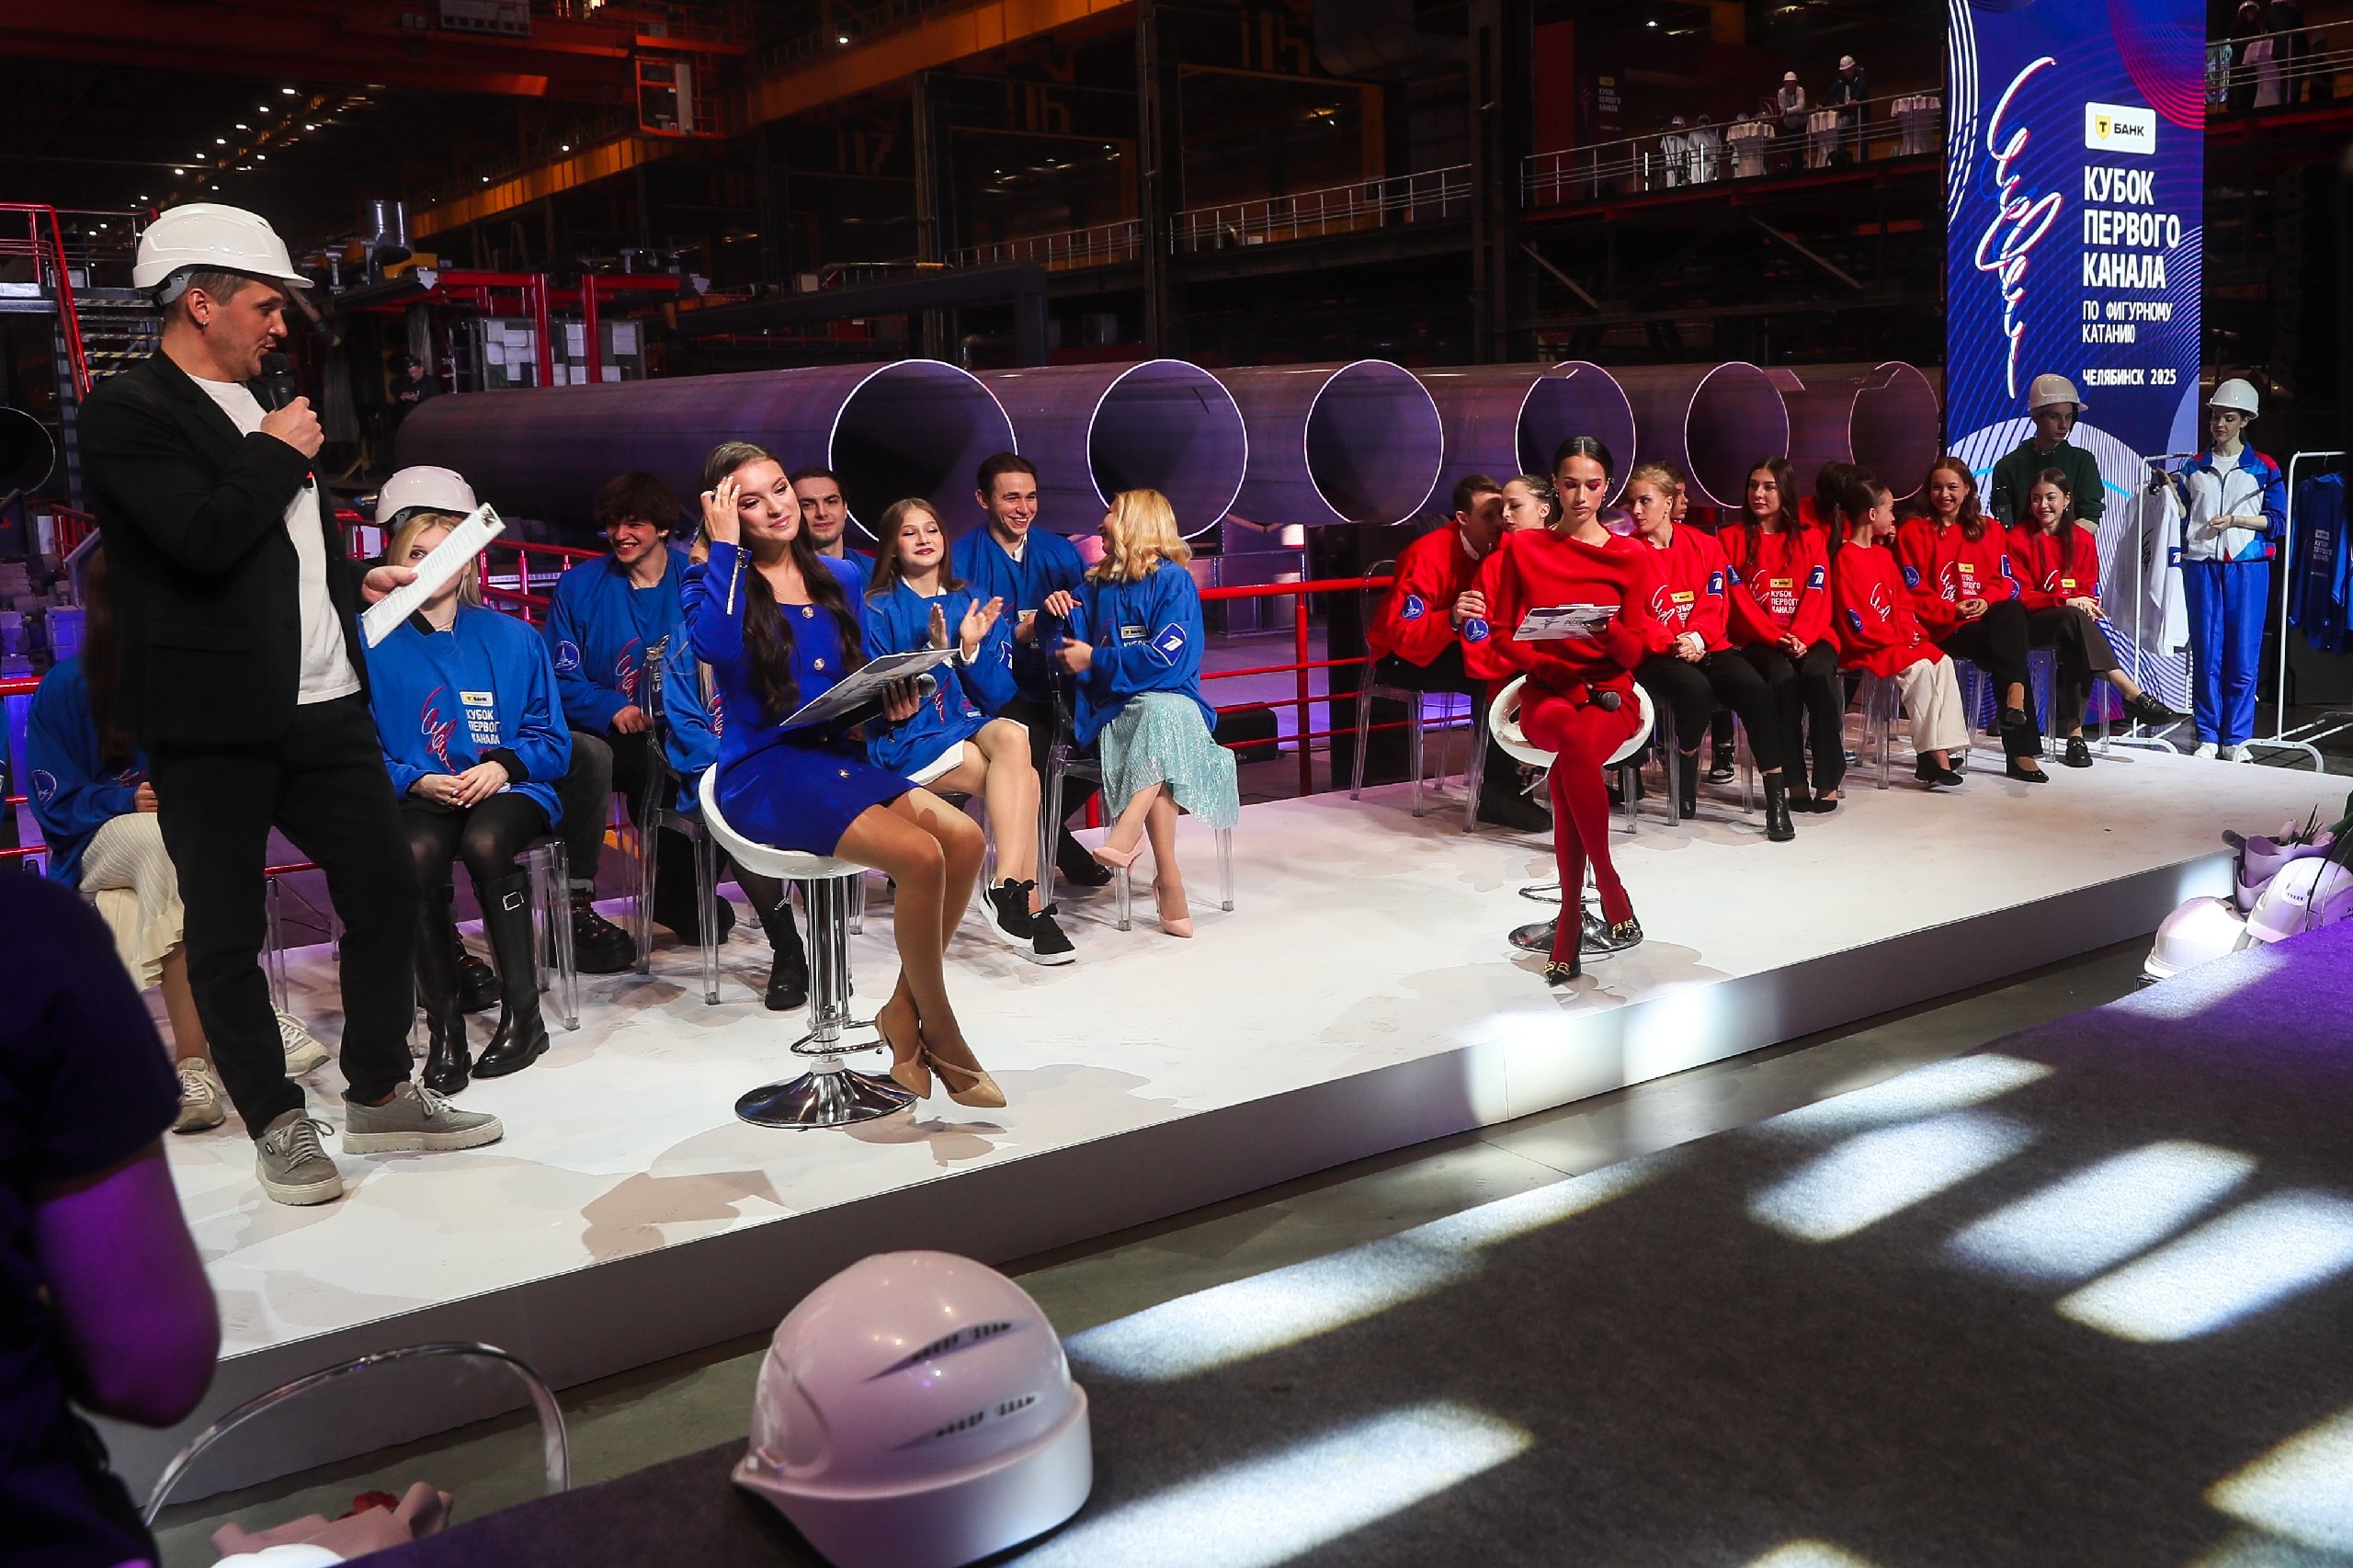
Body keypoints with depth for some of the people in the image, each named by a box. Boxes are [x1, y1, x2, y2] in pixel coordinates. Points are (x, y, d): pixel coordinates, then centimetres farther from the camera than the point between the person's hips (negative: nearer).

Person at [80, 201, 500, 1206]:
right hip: (214, 721, -8)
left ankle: (380, 1097, 23)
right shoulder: (128, 410, -8)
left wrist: (356, 583, 17)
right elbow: (204, 540, -22)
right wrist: (279, 455, -10)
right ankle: (277, 1125, 17)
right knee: (226, 933, 4)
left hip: (324, 704, 8)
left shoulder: (260, 412, 17)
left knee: (387, 892, 9)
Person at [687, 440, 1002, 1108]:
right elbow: (714, 646, -26)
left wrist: (892, 702, -1)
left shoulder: (836, 579, 14)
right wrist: (724, 546, -16)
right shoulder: (714, 582, -1)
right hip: (764, 772, -6)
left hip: (838, 755, 6)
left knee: (965, 837, -18)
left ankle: (904, 1015, -3)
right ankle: (941, 1036, -7)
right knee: (920, 855, -25)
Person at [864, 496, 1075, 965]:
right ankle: (1028, 905, -24)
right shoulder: (878, 609, 2)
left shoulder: (971, 604, 13)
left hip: (970, 725, 3)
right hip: (907, 739, -3)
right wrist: (932, 652, -18)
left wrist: (971, 648, -11)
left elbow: (997, 695, 6)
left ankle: (1007, 889, -34)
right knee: (1022, 778, -27)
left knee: (1012, 736, -33)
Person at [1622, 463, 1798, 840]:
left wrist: (1696, 637, -17)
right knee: (1695, 689, -36)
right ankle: (1686, 779, -9)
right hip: (1654, 655, -3)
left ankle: (1776, 798, -24)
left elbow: (1716, 607, 3)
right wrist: (1673, 643, -19)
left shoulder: (1704, 546, 9)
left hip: (1706, 648, 3)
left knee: (1755, 688, -26)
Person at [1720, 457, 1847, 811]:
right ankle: (1795, 781, -28)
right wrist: (1776, 637, -14)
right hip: (1758, 639, -1)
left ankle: (1829, 781, -26)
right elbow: (1739, 600, -1)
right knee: (1783, 677, -34)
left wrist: (1801, 637, -16)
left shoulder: (1810, 538, 12)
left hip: (1807, 638, 1)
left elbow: (1817, 596, 2)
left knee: (1819, 673, -32)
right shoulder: (1731, 539, 7)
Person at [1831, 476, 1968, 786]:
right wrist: (1898, 638, -14)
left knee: (1942, 661, -11)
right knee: (1918, 667, -26)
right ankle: (1930, 755, -23)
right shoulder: (1845, 558, -11)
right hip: (1864, 648, -9)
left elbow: (1903, 600, 17)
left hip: (1897, 641, 9)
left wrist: (1911, 630, -3)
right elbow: (1856, 619, -17)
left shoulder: (1884, 554, 17)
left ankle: (1942, 748, -16)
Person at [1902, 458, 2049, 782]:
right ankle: (2022, 748, -35)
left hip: (1990, 619, 3)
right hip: (1943, 628, -3)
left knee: (2013, 611, -34)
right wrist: (1953, 610, -16)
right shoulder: (1913, 533, 8)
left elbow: (2007, 581, 9)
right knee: (2006, 648, -31)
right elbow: (1914, 594, -1)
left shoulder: (1989, 530, 19)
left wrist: (1986, 601, -13)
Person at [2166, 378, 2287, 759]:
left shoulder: (2264, 468, 5)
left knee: (2243, 654, -2)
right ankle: (2208, 737, 7)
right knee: (2206, 652, 1)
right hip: (2202, 566, 2)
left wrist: (2235, 520, -12)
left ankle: (2236, 738, 5)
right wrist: (2171, 491, -3)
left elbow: (2276, 520, 1)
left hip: (2247, 567, -2)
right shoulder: (2195, 467, 12)